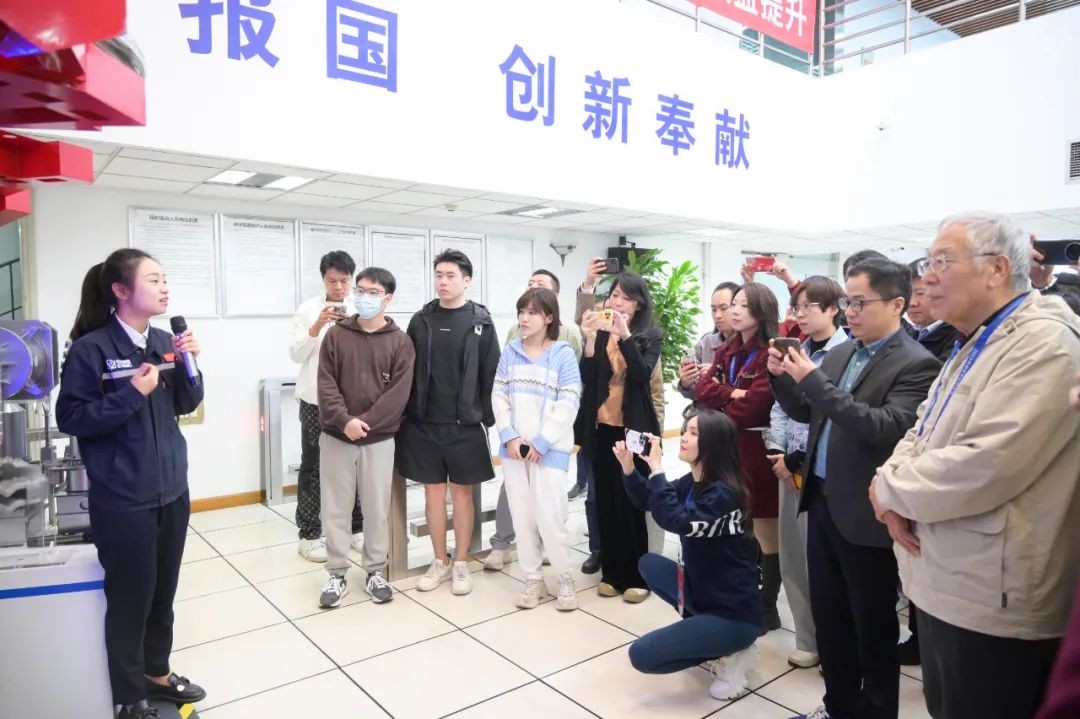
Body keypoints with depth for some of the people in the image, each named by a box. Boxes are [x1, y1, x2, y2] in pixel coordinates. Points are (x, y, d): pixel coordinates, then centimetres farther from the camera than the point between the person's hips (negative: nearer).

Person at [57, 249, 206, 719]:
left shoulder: (164, 341, 2)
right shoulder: (91, 348, -14)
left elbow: (187, 405, 9)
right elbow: (69, 418, -12)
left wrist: (188, 363, -8)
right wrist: (131, 393, -21)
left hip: (172, 489, 6)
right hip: (123, 499, -5)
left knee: (164, 591, 18)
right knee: (130, 597, 9)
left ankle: (157, 673, 39)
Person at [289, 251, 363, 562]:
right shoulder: (308, 309, -1)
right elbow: (296, 354, -7)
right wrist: (316, 327, -20)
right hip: (316, 400, -1)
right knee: (313, 467, 5)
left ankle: (356, 528, 22)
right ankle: (309, 534, 15)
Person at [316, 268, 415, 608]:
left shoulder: (400, 342, 0)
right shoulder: (336, 335, 3)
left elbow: (398, 393, -8)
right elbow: (326, 383, -4)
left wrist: (365, 422, -15)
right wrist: (344, 420, -18)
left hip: (379, 440, -1)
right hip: (336, 437, 1)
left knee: (377, 509, 8)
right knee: (335, 508, 8)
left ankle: (376, 571, 24)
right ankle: (337, 574, 21)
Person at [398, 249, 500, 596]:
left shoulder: (481, 322, -2)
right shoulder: (420, 321, 4)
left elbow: (491, 374, -2)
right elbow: (407, 372, 6)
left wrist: (487, 418, -5)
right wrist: (407, 415, 2)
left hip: (465, 424, -2)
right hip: (424, 423, 2)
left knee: (462, 492, 8)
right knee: (433, 492, 10)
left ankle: (461, 564, 21)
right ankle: (440, 562, 25)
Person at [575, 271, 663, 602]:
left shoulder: (651, 336, 0)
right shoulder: (598, 333, 4)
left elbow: (642, 373, -16)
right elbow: (587, 377, -6)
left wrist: (624, 334, -25)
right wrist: (590, 339, -18)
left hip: (634, 428, -2)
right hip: (603, 427, 2)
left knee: (634, 500, 1)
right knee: (607, 500, 8)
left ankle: (637, 575, 14)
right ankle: (612, 572, 19)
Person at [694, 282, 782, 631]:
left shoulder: (771, 354, -14)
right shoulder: (727, 350, 11)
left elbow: (752, 406, -20)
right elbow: (703, 389, 1)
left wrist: (721, 398, -3)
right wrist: (733, 394, -15)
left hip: (756, 451, -7)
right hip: (725, 449, 8)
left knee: (765, 534, 6)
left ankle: (767, 608, 20)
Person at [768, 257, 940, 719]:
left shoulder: (916, 364, -13)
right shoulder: (839, 353, 9)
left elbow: (886, 428, -26)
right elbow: (805, 413, 15)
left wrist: (814, 379, -27)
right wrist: (783, 377, -4)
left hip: (865, 514, -7)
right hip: (822, 502, 7)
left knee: (872, 626, 11)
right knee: (827, 613, 19)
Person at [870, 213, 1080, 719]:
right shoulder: (973, 345, 14)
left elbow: (983, 467, -29)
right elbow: (920, 435, 15)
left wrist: (888, 488, -13)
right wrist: (893, 492, -6)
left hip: (990, 602, -9)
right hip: (945, 585, 9)